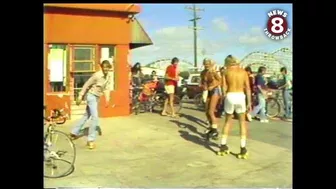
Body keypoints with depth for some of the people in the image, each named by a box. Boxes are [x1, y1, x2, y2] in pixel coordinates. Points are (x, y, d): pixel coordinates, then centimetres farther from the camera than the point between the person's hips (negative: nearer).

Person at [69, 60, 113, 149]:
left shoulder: (109, 76, -1)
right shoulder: (97, 75, -22)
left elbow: (106, 88, 2)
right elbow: (86, 85, -16)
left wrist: (107, 99, -10)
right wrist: (80, 96, -15)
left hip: (97, 97, 8)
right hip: (91, 96, -8)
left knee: (86, 116, 18)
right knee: (95, 118, -12)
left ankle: (74, 133, 32)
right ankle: (91, 140, -5)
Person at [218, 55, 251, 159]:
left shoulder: (226, 72, 4)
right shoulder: (243, 72, 7)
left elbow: (224, 88, -2)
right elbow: (248, 88, 1)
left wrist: (224, 99, 9)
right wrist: (249, 102, 3)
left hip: (230, 97, 0)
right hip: (240, 97, 0)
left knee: (228, 121, 18)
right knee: (242, 122, 14)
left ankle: (223, 146, 18)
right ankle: (243, 149, 6)